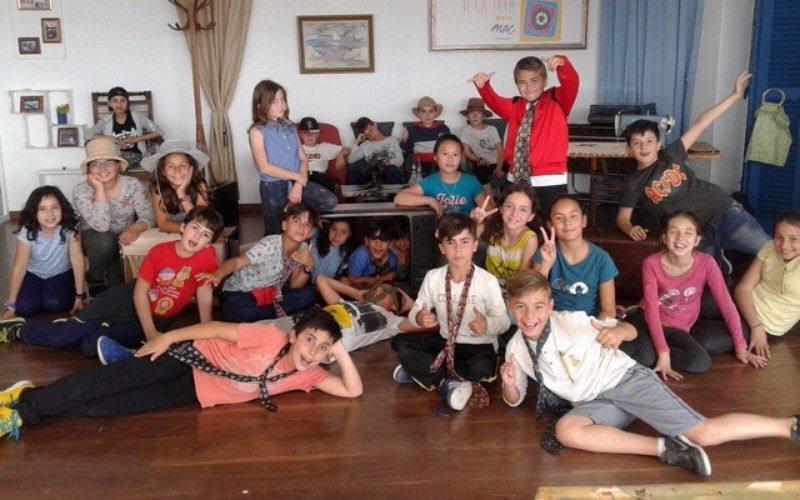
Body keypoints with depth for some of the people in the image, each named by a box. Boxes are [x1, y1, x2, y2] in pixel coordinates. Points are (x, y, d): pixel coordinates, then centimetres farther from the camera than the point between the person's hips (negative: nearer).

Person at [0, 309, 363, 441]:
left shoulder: (308, 376, -4)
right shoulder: (270, 337, -17)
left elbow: (353, 390, -9)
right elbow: (218, 329, -14)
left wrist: (341, 351, -20)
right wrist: (168, 336, -17)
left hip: (196, 394, 3)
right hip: (191, 359, -3)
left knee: (107, 407, -8)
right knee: (109, 382, -12)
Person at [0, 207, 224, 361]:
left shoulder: (208, 256, -20)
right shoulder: (160, 251, -19)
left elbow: (205, 295, -13)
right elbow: (140, 292, -18)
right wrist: (150, 333, -25)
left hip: (156, 318, 0)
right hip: (128, 300, 0)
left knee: (89, 343, -25)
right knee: (67, 334, -3)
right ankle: (22, 330, 22)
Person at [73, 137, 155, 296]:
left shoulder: (132, 184, -13)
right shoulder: (81, 191, -20)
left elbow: (148, 216, -16)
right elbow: (101, 226, -33)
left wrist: (135, 228, -39)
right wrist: (99, 188, -33)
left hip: (125, 239, 2)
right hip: (95, 240, -2)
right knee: (104, 241, -37)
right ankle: (95, 278, -4)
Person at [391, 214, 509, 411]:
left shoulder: (488, 281, -15)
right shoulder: (432, 277, -5)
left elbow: (503, 321, -12)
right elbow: (415, 312, -1)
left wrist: (487, 324, -36)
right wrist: (419, 318, -28)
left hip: (479, 346, -3)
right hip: (445, 343, 3)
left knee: (483, 367, -37)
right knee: (400, 343, -16)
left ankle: (420, 371, -17)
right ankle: (448, 382, -20)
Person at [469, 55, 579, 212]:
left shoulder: (557, 102, 0)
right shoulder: (514, 107, 11)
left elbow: (571, 83, -17)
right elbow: (494, 101, -2)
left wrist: (562, 64, -37)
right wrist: (483, 85, -23)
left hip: (550, 182, -4)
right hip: (517, 180, 4)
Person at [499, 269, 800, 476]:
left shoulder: (571, 321, -13)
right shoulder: (516, 349, 1)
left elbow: (632, 330, -7)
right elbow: (515, 400, 12)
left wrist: (619, 330, -33)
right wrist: (509, 384, -13)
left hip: (624, 378, -4)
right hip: (596, 403, 4)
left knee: (707, 433, -15)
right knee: (566, 430, -30)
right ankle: (664, 448, -23)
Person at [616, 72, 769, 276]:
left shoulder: (671, 155, 4)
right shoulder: (634, 183, 1)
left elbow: (700, 123, 4)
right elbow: (622, 217, 2)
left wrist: (735, 96, 3)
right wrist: (630, 228, -22)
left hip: (724, 210, 1)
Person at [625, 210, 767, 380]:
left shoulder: (706, 263, -16)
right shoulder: (651, 264, -20)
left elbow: (726, 302, -11)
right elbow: (652, 309, -23)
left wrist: (740, 347, -10)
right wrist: (663, 353, -30)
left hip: (683, 326, 5)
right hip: (651, 321, -5)